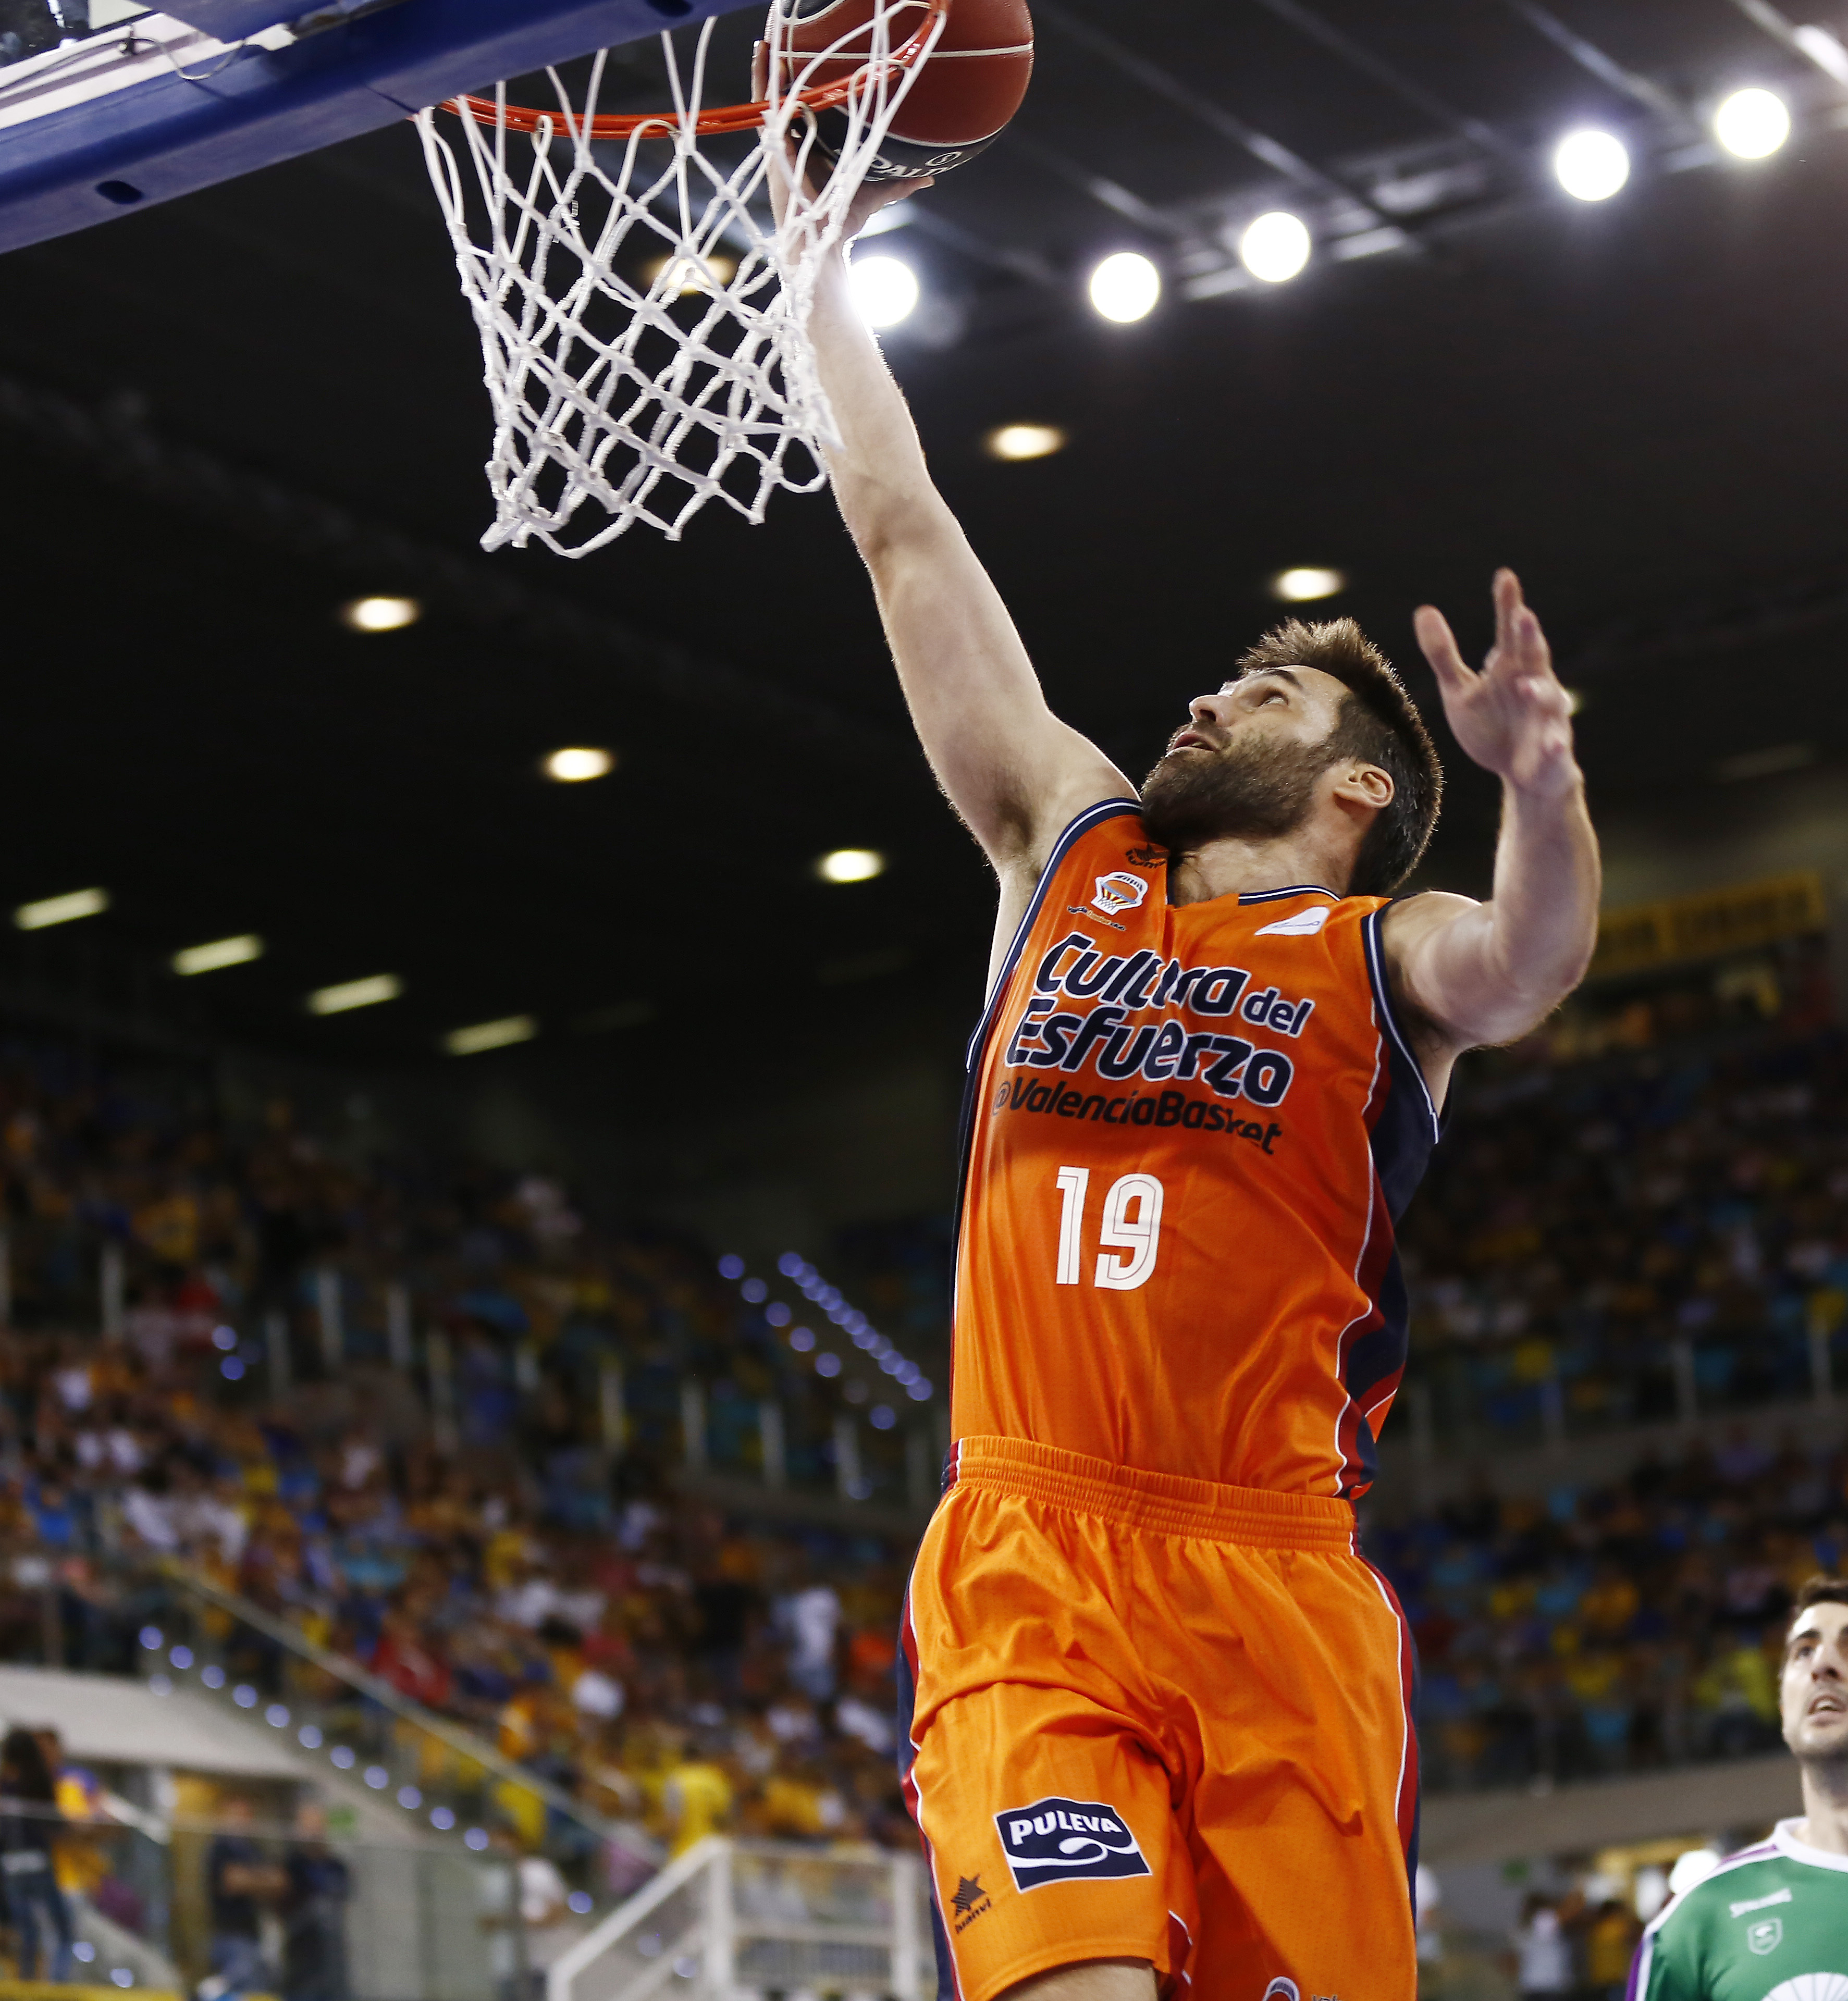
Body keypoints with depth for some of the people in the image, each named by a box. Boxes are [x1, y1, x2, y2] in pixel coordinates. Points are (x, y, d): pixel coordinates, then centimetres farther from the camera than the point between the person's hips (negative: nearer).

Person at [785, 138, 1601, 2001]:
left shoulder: (1388, 954, 10)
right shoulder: (1073, 854, 20)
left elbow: (1530, 965, -15)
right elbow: (900, 530, 23)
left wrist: (1540, 783, -36)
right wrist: (819, 267, 24)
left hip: (1274, 1586, -1)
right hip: (1019, 1567, 2)